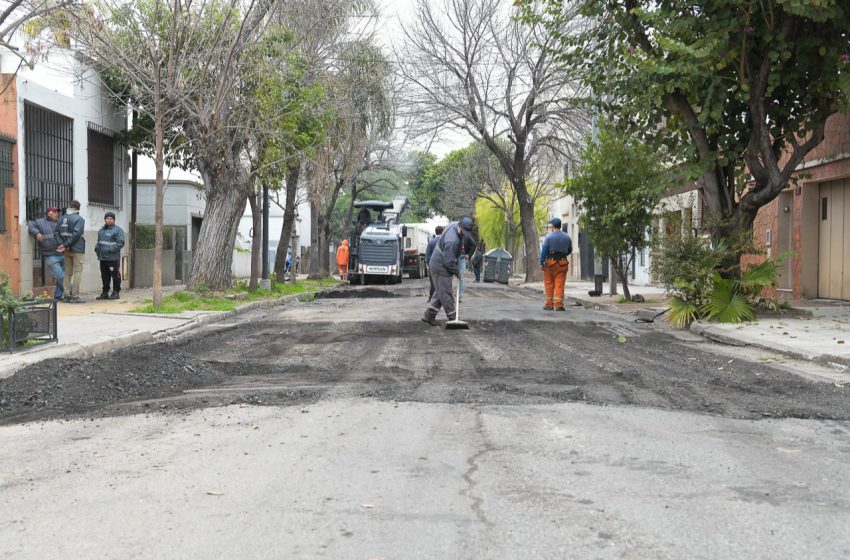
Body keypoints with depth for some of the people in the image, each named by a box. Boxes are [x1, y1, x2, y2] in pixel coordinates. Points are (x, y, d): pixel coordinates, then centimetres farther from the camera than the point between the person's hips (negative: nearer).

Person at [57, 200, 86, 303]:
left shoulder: (61, 219, 9)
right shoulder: (79, 219, -9)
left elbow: (58, 233, 5)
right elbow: (76, 233, -20)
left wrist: (64, 244, 3)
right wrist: (67, 244, -15)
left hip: (67, 251, 6)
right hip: (78, 249, -6)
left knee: (68, 273, 12)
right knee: (77, 272, -3)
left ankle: (67, 295, 12)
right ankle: (75, 296, -7)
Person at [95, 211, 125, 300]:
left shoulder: (118, 230, -4)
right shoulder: (101, 231, 19)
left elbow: (120, 243, -13)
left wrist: (110, 250, -19)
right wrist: (97, 247, 9)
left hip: (113, 258, -7)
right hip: (102, 258, 7)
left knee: (115, 275, -4)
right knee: (105, 276, 10)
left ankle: (116, 292, 3)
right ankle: (105, 292, 17)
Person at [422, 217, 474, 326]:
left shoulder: (454, 224, -1)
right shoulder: (452, 240, -31)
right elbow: (448, 261, -27)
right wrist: (457, 271, -11)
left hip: (437, 265, 10)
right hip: (441, 268, -10)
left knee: (440, 293, 15)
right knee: (446, 295, -1)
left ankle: (429, 315, 18)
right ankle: (452, 319, 6)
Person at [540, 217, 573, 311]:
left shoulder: (549, 236, -6)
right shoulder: (567, 237, 7)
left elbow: (544, 250, -11)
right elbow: (570, 250, 14)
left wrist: (541, 263, -7)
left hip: (550, 262, -3)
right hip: (562, 263, 3)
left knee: (549, 284, 7)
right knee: (560, 284, 1)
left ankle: (549, 304, 10)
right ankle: (559, 305, -4)